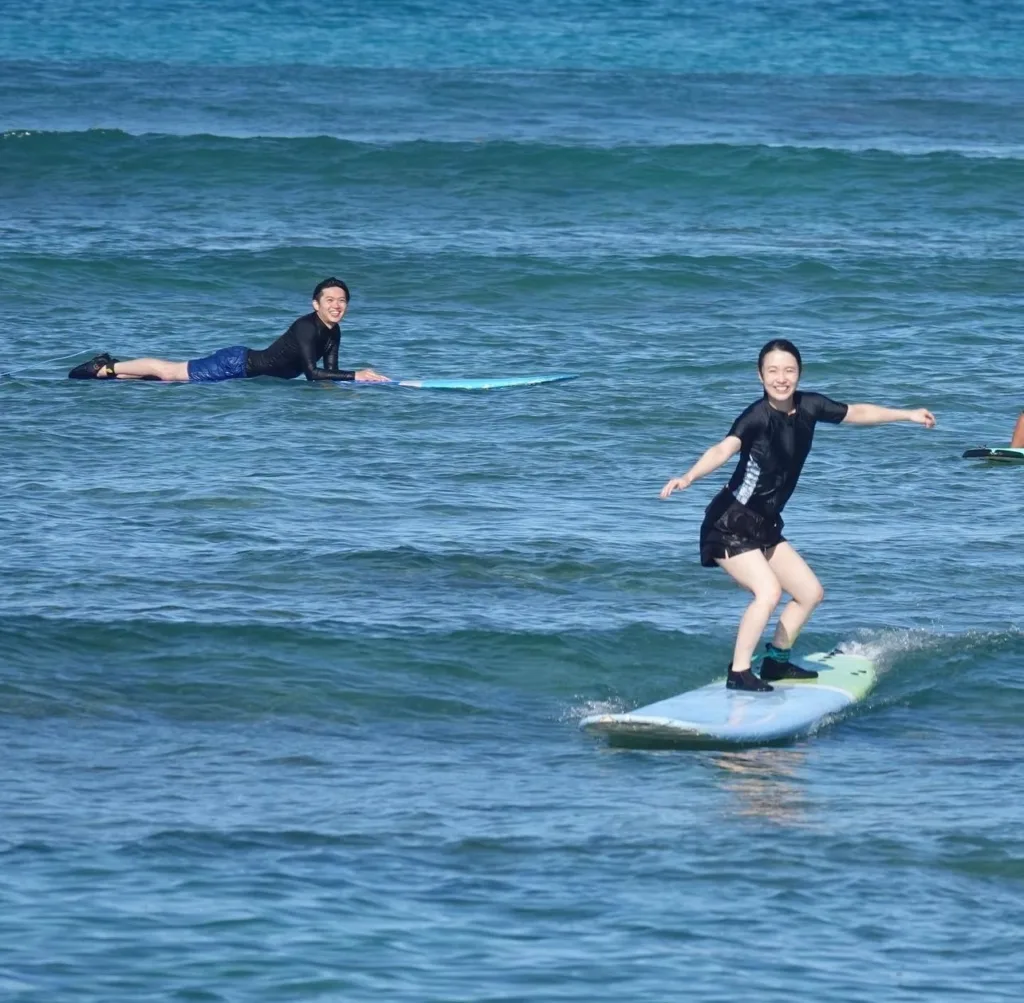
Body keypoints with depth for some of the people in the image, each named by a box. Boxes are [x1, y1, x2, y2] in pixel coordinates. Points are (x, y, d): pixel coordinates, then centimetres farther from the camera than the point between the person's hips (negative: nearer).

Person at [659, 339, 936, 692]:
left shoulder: (808, 407, -2)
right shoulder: (757, 417, -24)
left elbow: (855, 413, 16)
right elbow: (724, 449, -41)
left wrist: (907, 415, 23)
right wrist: (687, 478, -59)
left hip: (764, 527, 9)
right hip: (730, 526, -9)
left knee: (810, 593, 15)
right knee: (769, 591, -26)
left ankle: (776, 661, 31)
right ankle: (738, 674, -18)